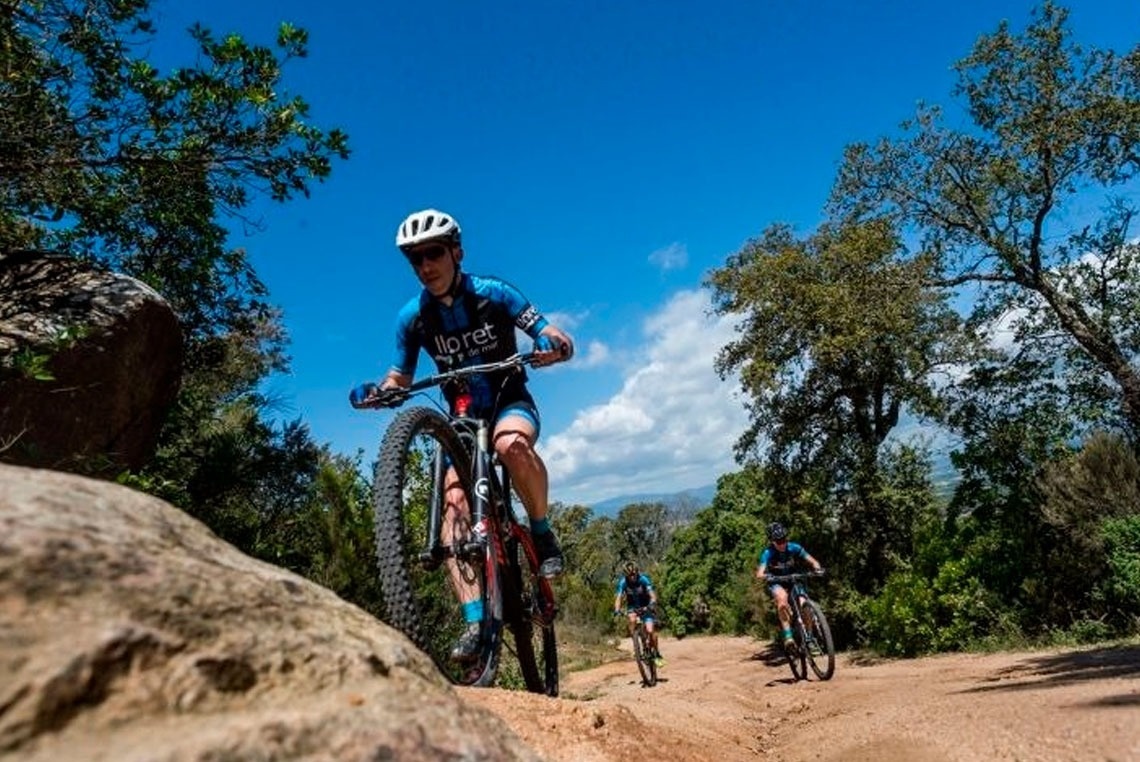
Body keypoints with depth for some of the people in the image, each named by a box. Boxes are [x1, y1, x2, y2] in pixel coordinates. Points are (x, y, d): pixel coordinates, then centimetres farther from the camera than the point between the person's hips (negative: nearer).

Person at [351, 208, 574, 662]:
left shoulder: (493, 294, -12)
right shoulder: (412, 317, -4)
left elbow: (562, 343, -13)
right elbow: (399, 380, 3)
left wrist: (551, 346, -37)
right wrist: (376, 392, -19)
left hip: (511, 404, -3)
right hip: (462, 418, 3)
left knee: (512, 443, -39)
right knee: (454, 502, -19)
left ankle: (542, 532, -14)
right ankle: (476, 621, -19)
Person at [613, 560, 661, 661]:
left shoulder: (643, 579, -25)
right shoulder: (623, 582, -20)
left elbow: (652, 595, -32)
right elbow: (618, 598, -26)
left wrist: (652, 604, -52)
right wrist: (617, 610, -44)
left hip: (645, 606, -1)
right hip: (632, 606, 1)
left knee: (650, 630, -15)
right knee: (632, 619, -31)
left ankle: (655, 653, 8)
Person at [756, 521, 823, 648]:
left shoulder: (794, 548, -16)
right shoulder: (768, 553, -23)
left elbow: (812, 561, -14)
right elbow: (759, 574, -32)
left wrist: (817, 568, -36)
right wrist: (766, 576, -54)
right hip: (776, 583, -3)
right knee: (782, 597, -35)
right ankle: (787, 636, -32)